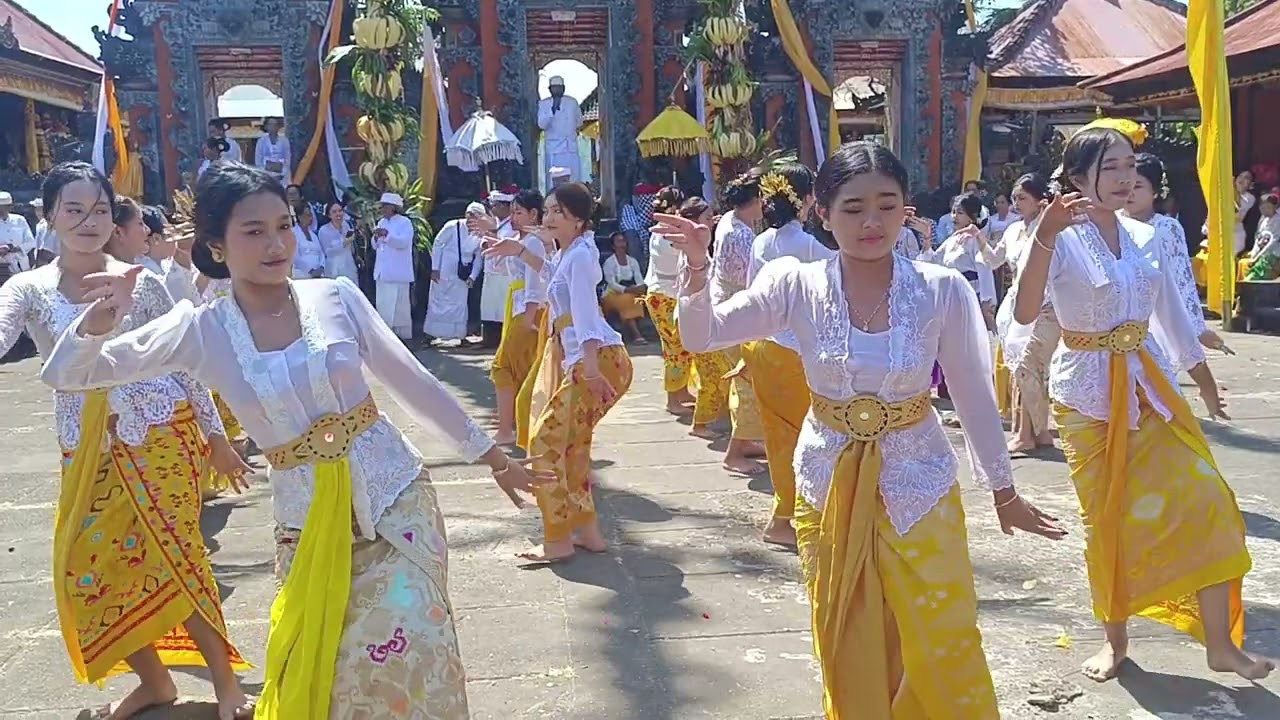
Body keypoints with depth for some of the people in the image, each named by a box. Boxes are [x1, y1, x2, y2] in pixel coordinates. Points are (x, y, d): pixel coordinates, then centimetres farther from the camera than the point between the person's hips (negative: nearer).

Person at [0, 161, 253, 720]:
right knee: (89, 569, 5)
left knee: (172, 560, -3)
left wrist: (215, 434, 6)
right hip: (88, 451, 3)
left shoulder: (142, 282, 0)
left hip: (162, 435, -2)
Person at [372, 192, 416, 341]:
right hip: (382, 272, 7)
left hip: (397, 272, -7)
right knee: (382, 305, 7)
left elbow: (404, 242, -18)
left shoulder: (405, 222, -3)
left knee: (399, 306, -4)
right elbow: (376, 246, 18)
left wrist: (387, 235, -30)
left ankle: (404, 334, 3)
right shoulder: (382, 222, 17)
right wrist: (376, 238, -4)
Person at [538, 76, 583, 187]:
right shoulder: (543, 104, 2)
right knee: (555, 183, -9)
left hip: (572, 148, 3)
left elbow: (579, 122, 25)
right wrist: (553, 110, -19)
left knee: (574, 182, 0)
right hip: (554, 148, -3)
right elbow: (541, 125, -10)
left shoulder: (572, 102, 10)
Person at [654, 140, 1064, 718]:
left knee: (946, 649, 2)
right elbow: (701, 335, -8)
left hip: (917, 480, -1)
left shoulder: (943, 289, -12)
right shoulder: (798, 283, -10)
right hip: (828, 481, 1)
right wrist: (697, 268, -26)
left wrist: (1003, 490, 5)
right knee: (848, 651, 14)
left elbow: (974, 395, -3)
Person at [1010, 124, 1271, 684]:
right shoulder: (1062, 239, -13)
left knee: (1205, 502, -1)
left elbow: (1169, 310, 16)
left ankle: (1219, 643, 11)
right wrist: (1045, 234, -41)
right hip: (1086, 394, -5)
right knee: (1107, 520, 4)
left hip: (1145, 384, 5)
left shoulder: (1144, 238, 4)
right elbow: (1025, 313, -30)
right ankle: (1115, 639, 23)